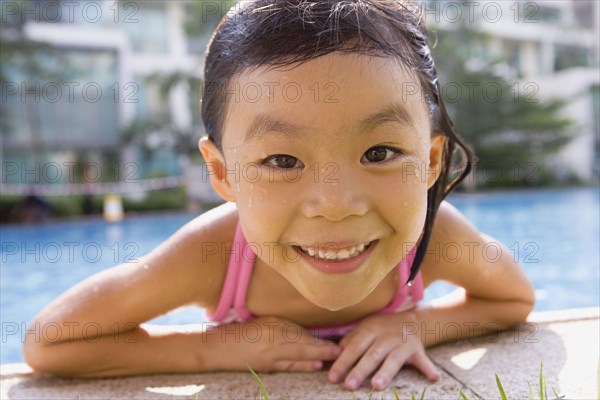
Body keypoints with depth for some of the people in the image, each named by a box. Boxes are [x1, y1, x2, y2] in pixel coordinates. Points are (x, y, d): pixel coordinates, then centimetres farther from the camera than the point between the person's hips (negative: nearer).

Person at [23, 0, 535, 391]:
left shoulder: (436, 234, -30)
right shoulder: (208, 254, -35)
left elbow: (517, 299, -8)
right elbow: (45, 343, -24)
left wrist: (417, 324, -26)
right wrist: (219, 347, -31)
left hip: (378, 383, 1)